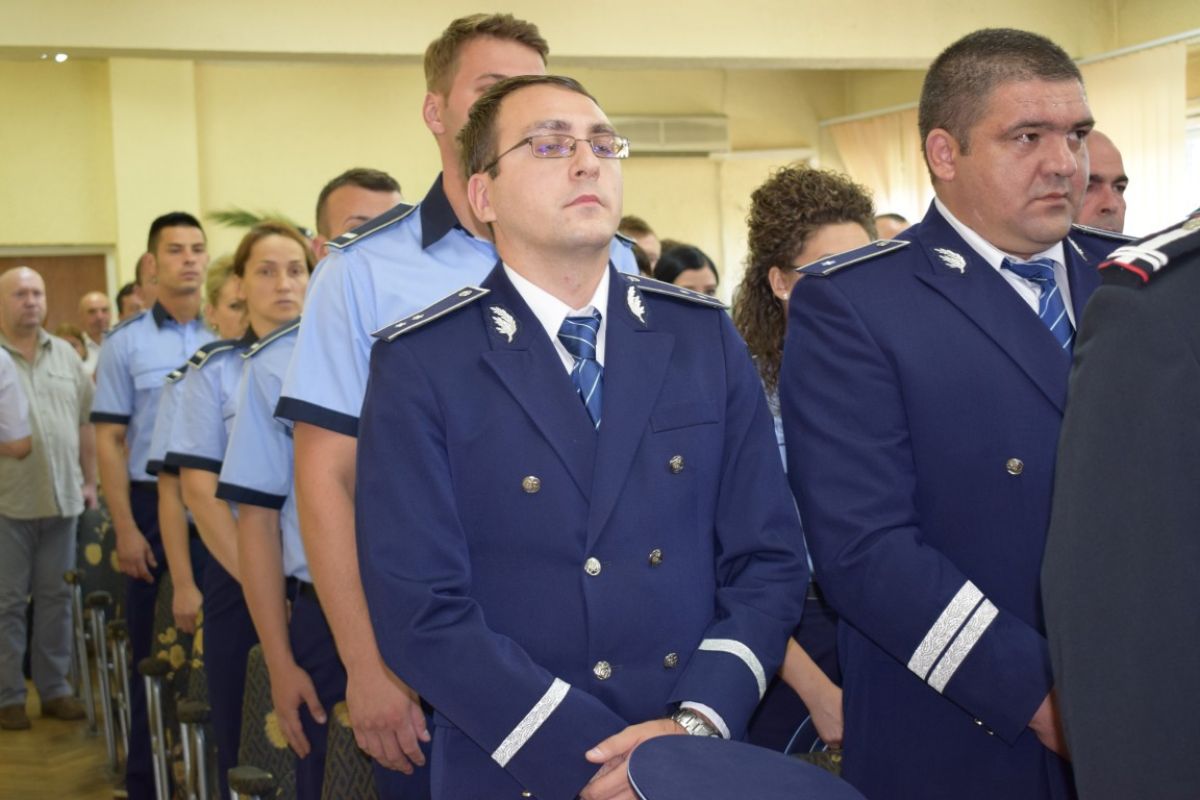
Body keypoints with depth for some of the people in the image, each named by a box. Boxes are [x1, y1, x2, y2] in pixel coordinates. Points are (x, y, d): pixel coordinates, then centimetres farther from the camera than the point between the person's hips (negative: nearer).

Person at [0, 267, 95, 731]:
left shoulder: (66, 355, 11)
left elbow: (86, 422, 14)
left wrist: (90, 481, 11)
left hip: (62, 498, 4)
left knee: (56, 598, 10)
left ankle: (55, 689, 20)